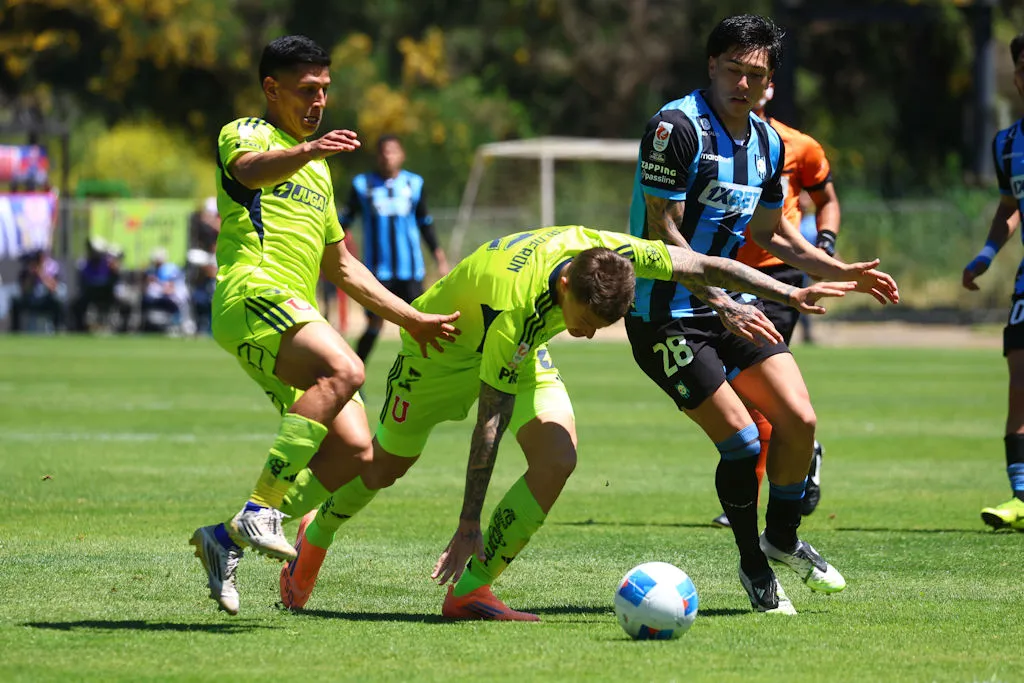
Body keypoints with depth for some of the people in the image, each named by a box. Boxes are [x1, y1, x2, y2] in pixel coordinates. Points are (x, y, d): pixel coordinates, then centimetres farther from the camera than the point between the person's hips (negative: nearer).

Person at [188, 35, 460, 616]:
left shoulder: (318, 171, 32)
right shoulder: (246, 134, 7)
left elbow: (340, 265, 36)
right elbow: (251, 170, -20)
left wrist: (412, 318, 30)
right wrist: (307, 150, -40)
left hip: (298, 317, 8)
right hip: (255, 291, -8)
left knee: (354, 453, -5)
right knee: (344, 371, -33)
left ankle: (228, 538, 3)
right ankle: (260, 511, -35)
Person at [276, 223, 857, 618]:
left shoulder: (611, 251, -31)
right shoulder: (516, 305, -44)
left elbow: (707, 267, -16)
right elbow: (490, 423, -40)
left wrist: (791, 294, -13)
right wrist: (469, 526, -38)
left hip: (519, 350, 5)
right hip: (444, 340, -5)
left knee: (558, 460, -16)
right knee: (388, 465, 10)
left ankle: (470, 591, -9)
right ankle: (316, 537, 40)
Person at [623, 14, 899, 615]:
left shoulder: (768, 143, 7)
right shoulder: (677, 126, -18)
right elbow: (662, 233, -20)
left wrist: (843, 271, 15)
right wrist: (721, 305, -25)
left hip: (733, 303, 7)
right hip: (666, 313, -7)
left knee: (799, 419, -1)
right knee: (741, 441, -10)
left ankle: (783, 538, 24)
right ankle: (753, 565, 12)